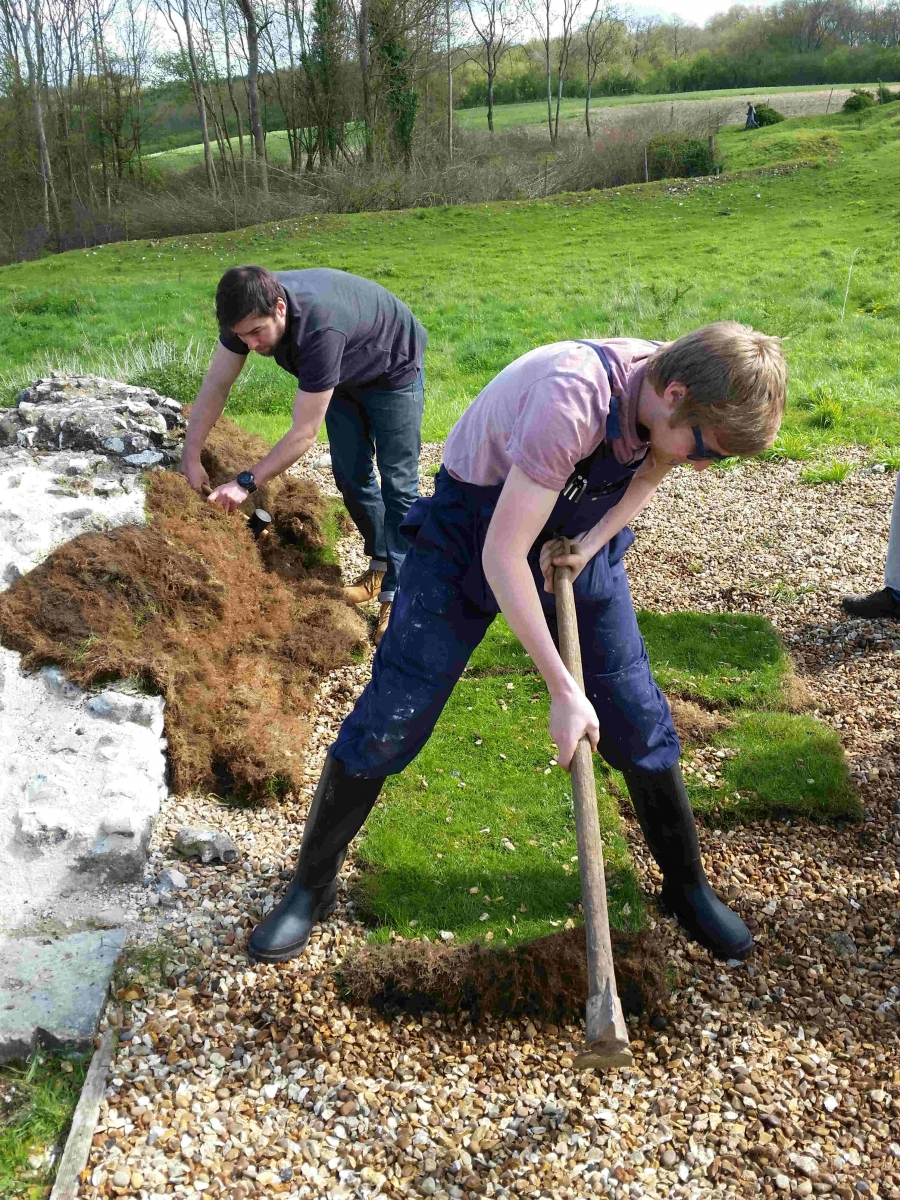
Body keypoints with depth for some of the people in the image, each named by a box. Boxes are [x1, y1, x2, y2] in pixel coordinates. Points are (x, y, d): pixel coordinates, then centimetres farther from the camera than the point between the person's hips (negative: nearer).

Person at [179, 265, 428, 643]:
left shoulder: (320, 328, -45)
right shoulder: (249, 309, -25)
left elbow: (304, 432, -40)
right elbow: (216, 385, -16)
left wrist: (246, 481, -39)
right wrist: (190, 458, -19)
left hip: (394, 368, -7)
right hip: (345, 374, 7)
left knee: (397, 481, -8)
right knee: (350, 474, 9)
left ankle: (397, 594, -3)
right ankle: (382, 565, 26)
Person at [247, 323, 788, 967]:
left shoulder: (678, 388, -17)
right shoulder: (570, 400, -39)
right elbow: (500, 557, -35)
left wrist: (592, 540, -14)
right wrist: (563, 689, -30)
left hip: (575, 536, 6)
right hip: (473, 529, -5)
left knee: (637, 715, 5)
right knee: (391, 715, -4)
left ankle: (688, 886, 26)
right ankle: (312, 887, 16)